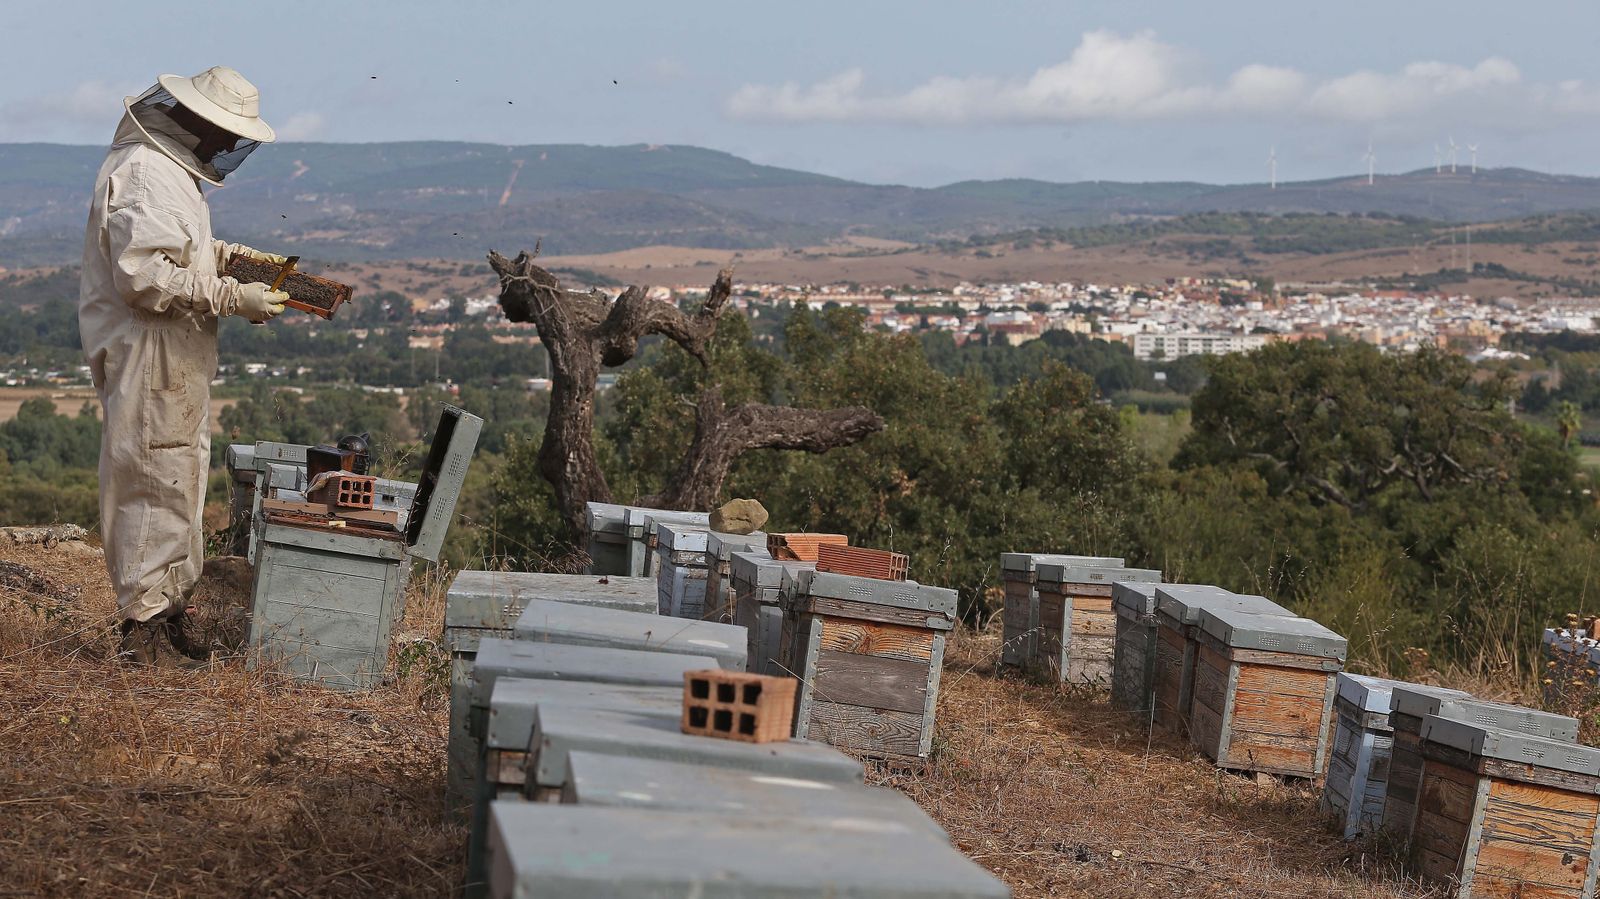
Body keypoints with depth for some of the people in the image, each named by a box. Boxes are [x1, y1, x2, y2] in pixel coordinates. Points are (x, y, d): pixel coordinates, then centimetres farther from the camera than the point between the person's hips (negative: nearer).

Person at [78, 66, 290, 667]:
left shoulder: (170, 168, 16)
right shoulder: (144, 174, -19)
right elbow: (145, 274, -27)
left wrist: (229, 254, 13)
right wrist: (233, 298, -23)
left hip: (175, 361, 11)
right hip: (148, 360, -11)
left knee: (181, 480, 16)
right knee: (155, 484, -5)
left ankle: (168, 611, 25)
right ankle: (145, 625, 3)